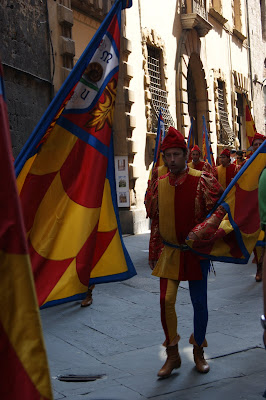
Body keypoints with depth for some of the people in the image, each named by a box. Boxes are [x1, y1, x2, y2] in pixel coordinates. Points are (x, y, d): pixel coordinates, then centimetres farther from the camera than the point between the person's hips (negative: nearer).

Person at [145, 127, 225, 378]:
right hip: (169, 253, 3)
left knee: (199, 303, 7)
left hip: (195, 252, -2)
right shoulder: (159, 185, 2)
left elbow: (220, 209, -11)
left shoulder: (201, 181, -11)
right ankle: (172, 355, 11)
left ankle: (198, 352, 27)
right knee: (166, 301, -5)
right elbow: (155, 221, 10)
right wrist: (153, 253, 11)